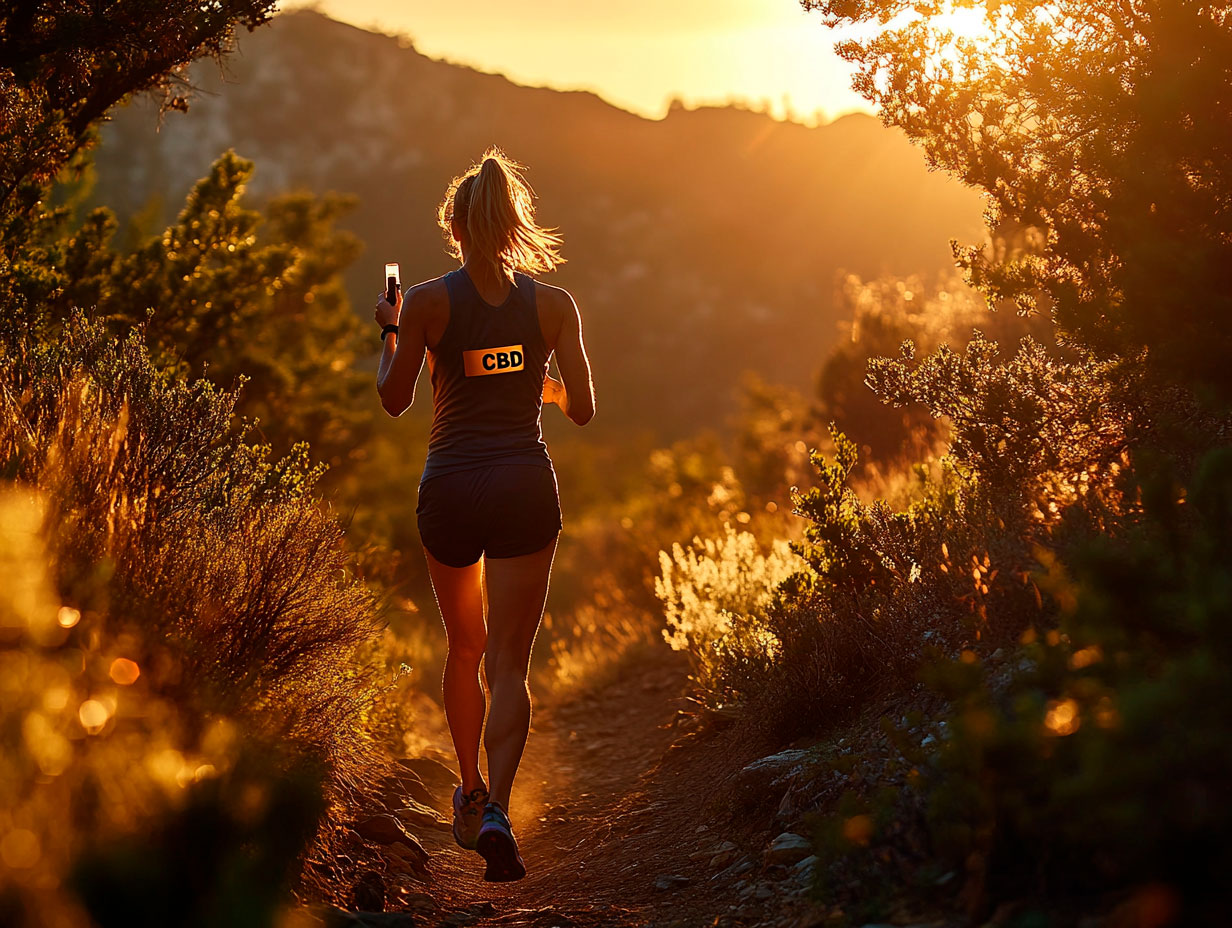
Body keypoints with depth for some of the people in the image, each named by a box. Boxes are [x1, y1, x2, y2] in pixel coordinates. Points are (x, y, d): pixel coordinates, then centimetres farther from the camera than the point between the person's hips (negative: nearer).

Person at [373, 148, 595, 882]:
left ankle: (472, 793, 34)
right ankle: (496, 811, -19)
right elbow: (583, 408, 1)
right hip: (526, 489, 0)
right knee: (509, 664, 0)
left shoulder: (427, 302, -5)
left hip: (449, 489, 1)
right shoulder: (554, 304, -2)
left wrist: (388, 334, 17)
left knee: (466, 648, 22)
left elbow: (395, 400, 1)